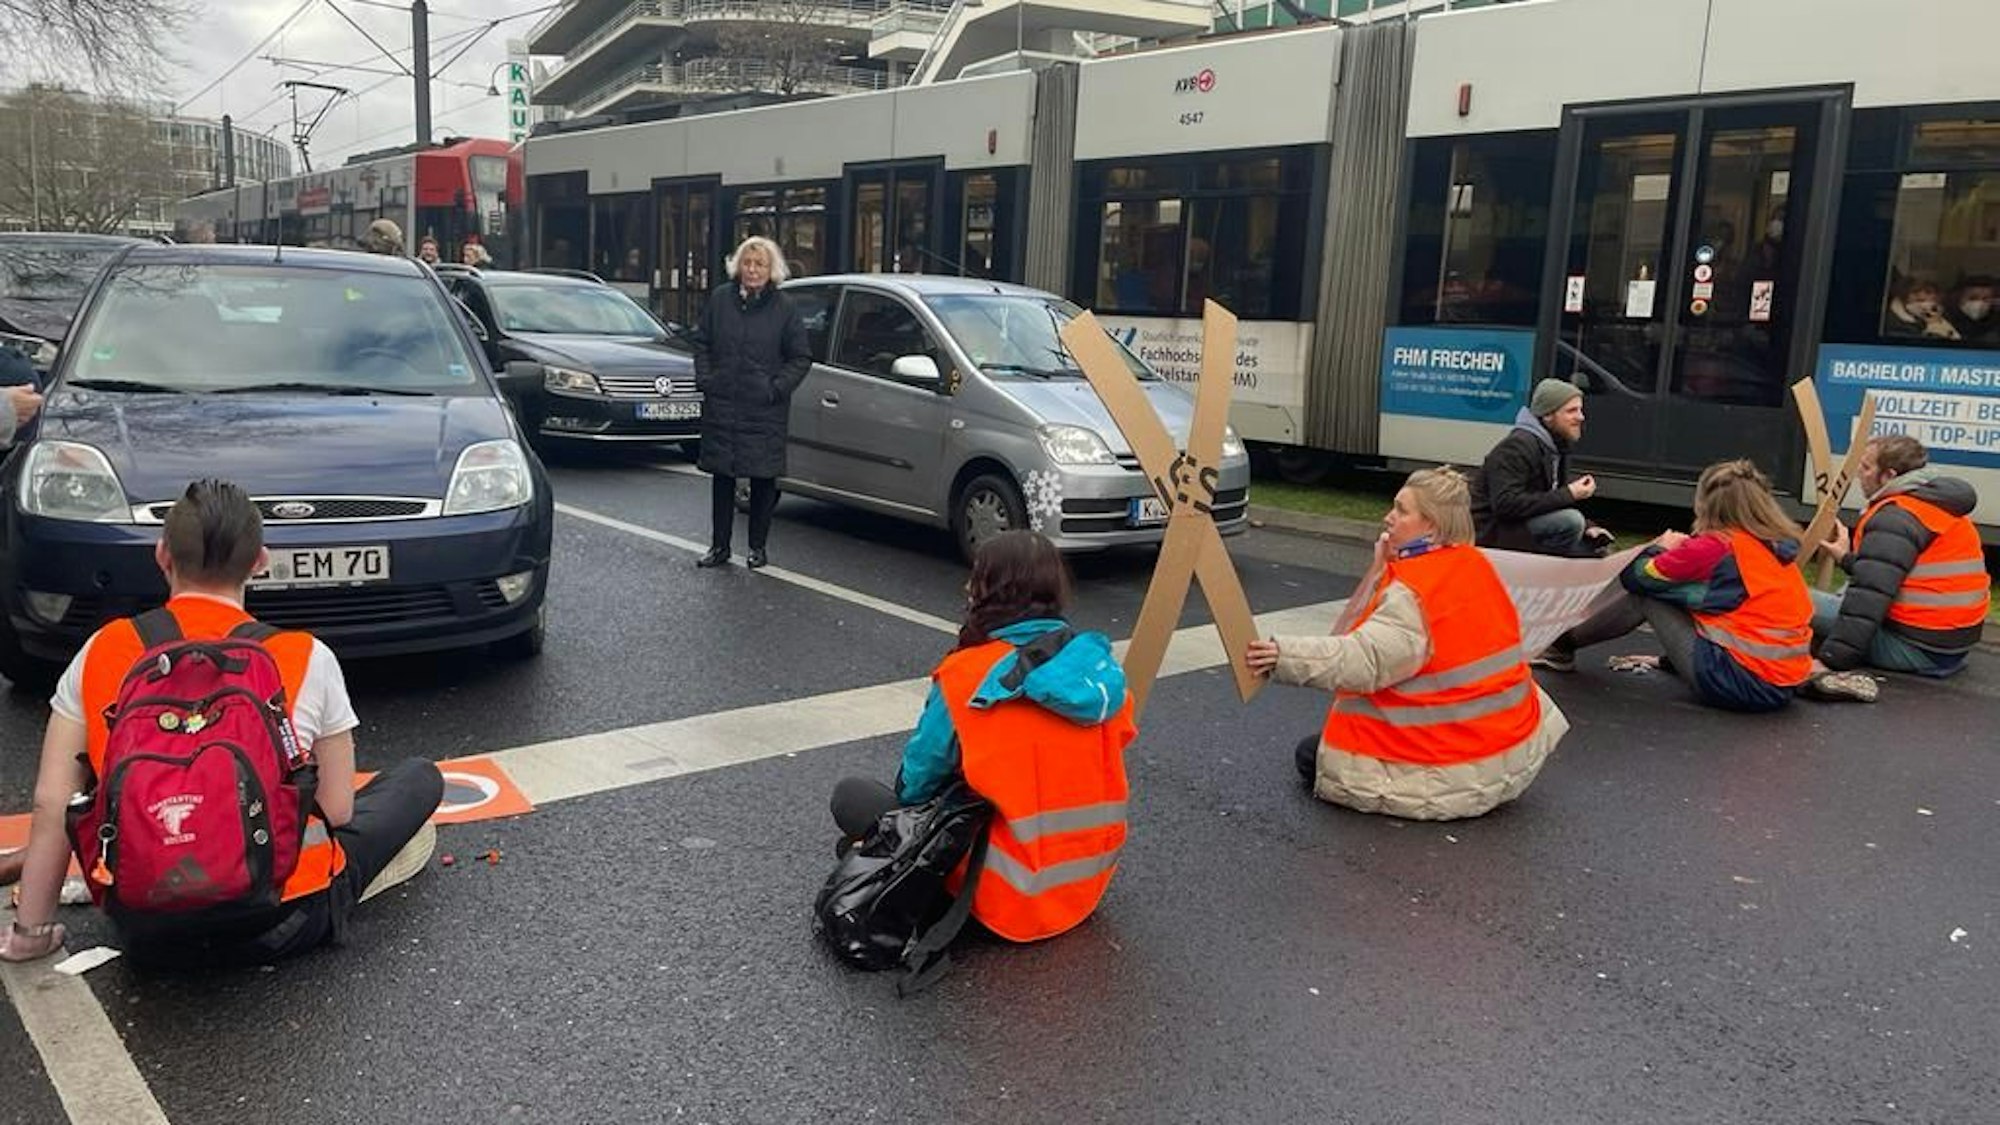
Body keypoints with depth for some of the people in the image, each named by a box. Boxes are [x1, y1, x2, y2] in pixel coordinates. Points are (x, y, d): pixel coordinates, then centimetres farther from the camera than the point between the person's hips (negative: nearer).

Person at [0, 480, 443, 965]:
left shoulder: (102, 652, -6)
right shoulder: (308, 658, -13)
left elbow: (52, 803, -6)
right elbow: (337, 811, -7)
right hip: (280, 927, 1)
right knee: (421, 779, 17)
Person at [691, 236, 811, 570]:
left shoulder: (784, 309, -2)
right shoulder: (720, 299, 5)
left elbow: (801, 357, 2)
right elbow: (702, 343, 14)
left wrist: (777, 387, -8)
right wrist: (704, 378, 1)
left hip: (765, 412, -2)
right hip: (720, 407, 3)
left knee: (763, 479, 3)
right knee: (721, 477, 9)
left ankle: (758, 548, 17)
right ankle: (719, 546, 19)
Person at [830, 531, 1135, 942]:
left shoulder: (968, 677, -16)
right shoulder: (1101, 667, -4)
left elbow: (917, 781, -4)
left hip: (1013, 899, -5)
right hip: (1091, 883, 5)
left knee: (851, 796, 7)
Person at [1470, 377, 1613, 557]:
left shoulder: (1557, 447, 12)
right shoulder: (1518, 446, -19)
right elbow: (1505, 504, -30)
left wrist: (1586, 527, 0)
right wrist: (1568, 494, -29)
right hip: (1492, 533, -10)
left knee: (1598, 546, 13)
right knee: (1570, 521, -28)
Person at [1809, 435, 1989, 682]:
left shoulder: (1896, 515, -16)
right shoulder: (1940, 503, 15)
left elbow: (1869, 599, -25)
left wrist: (1830, 659, -26)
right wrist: (1847, 558, 24)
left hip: (1914, 650, -10)